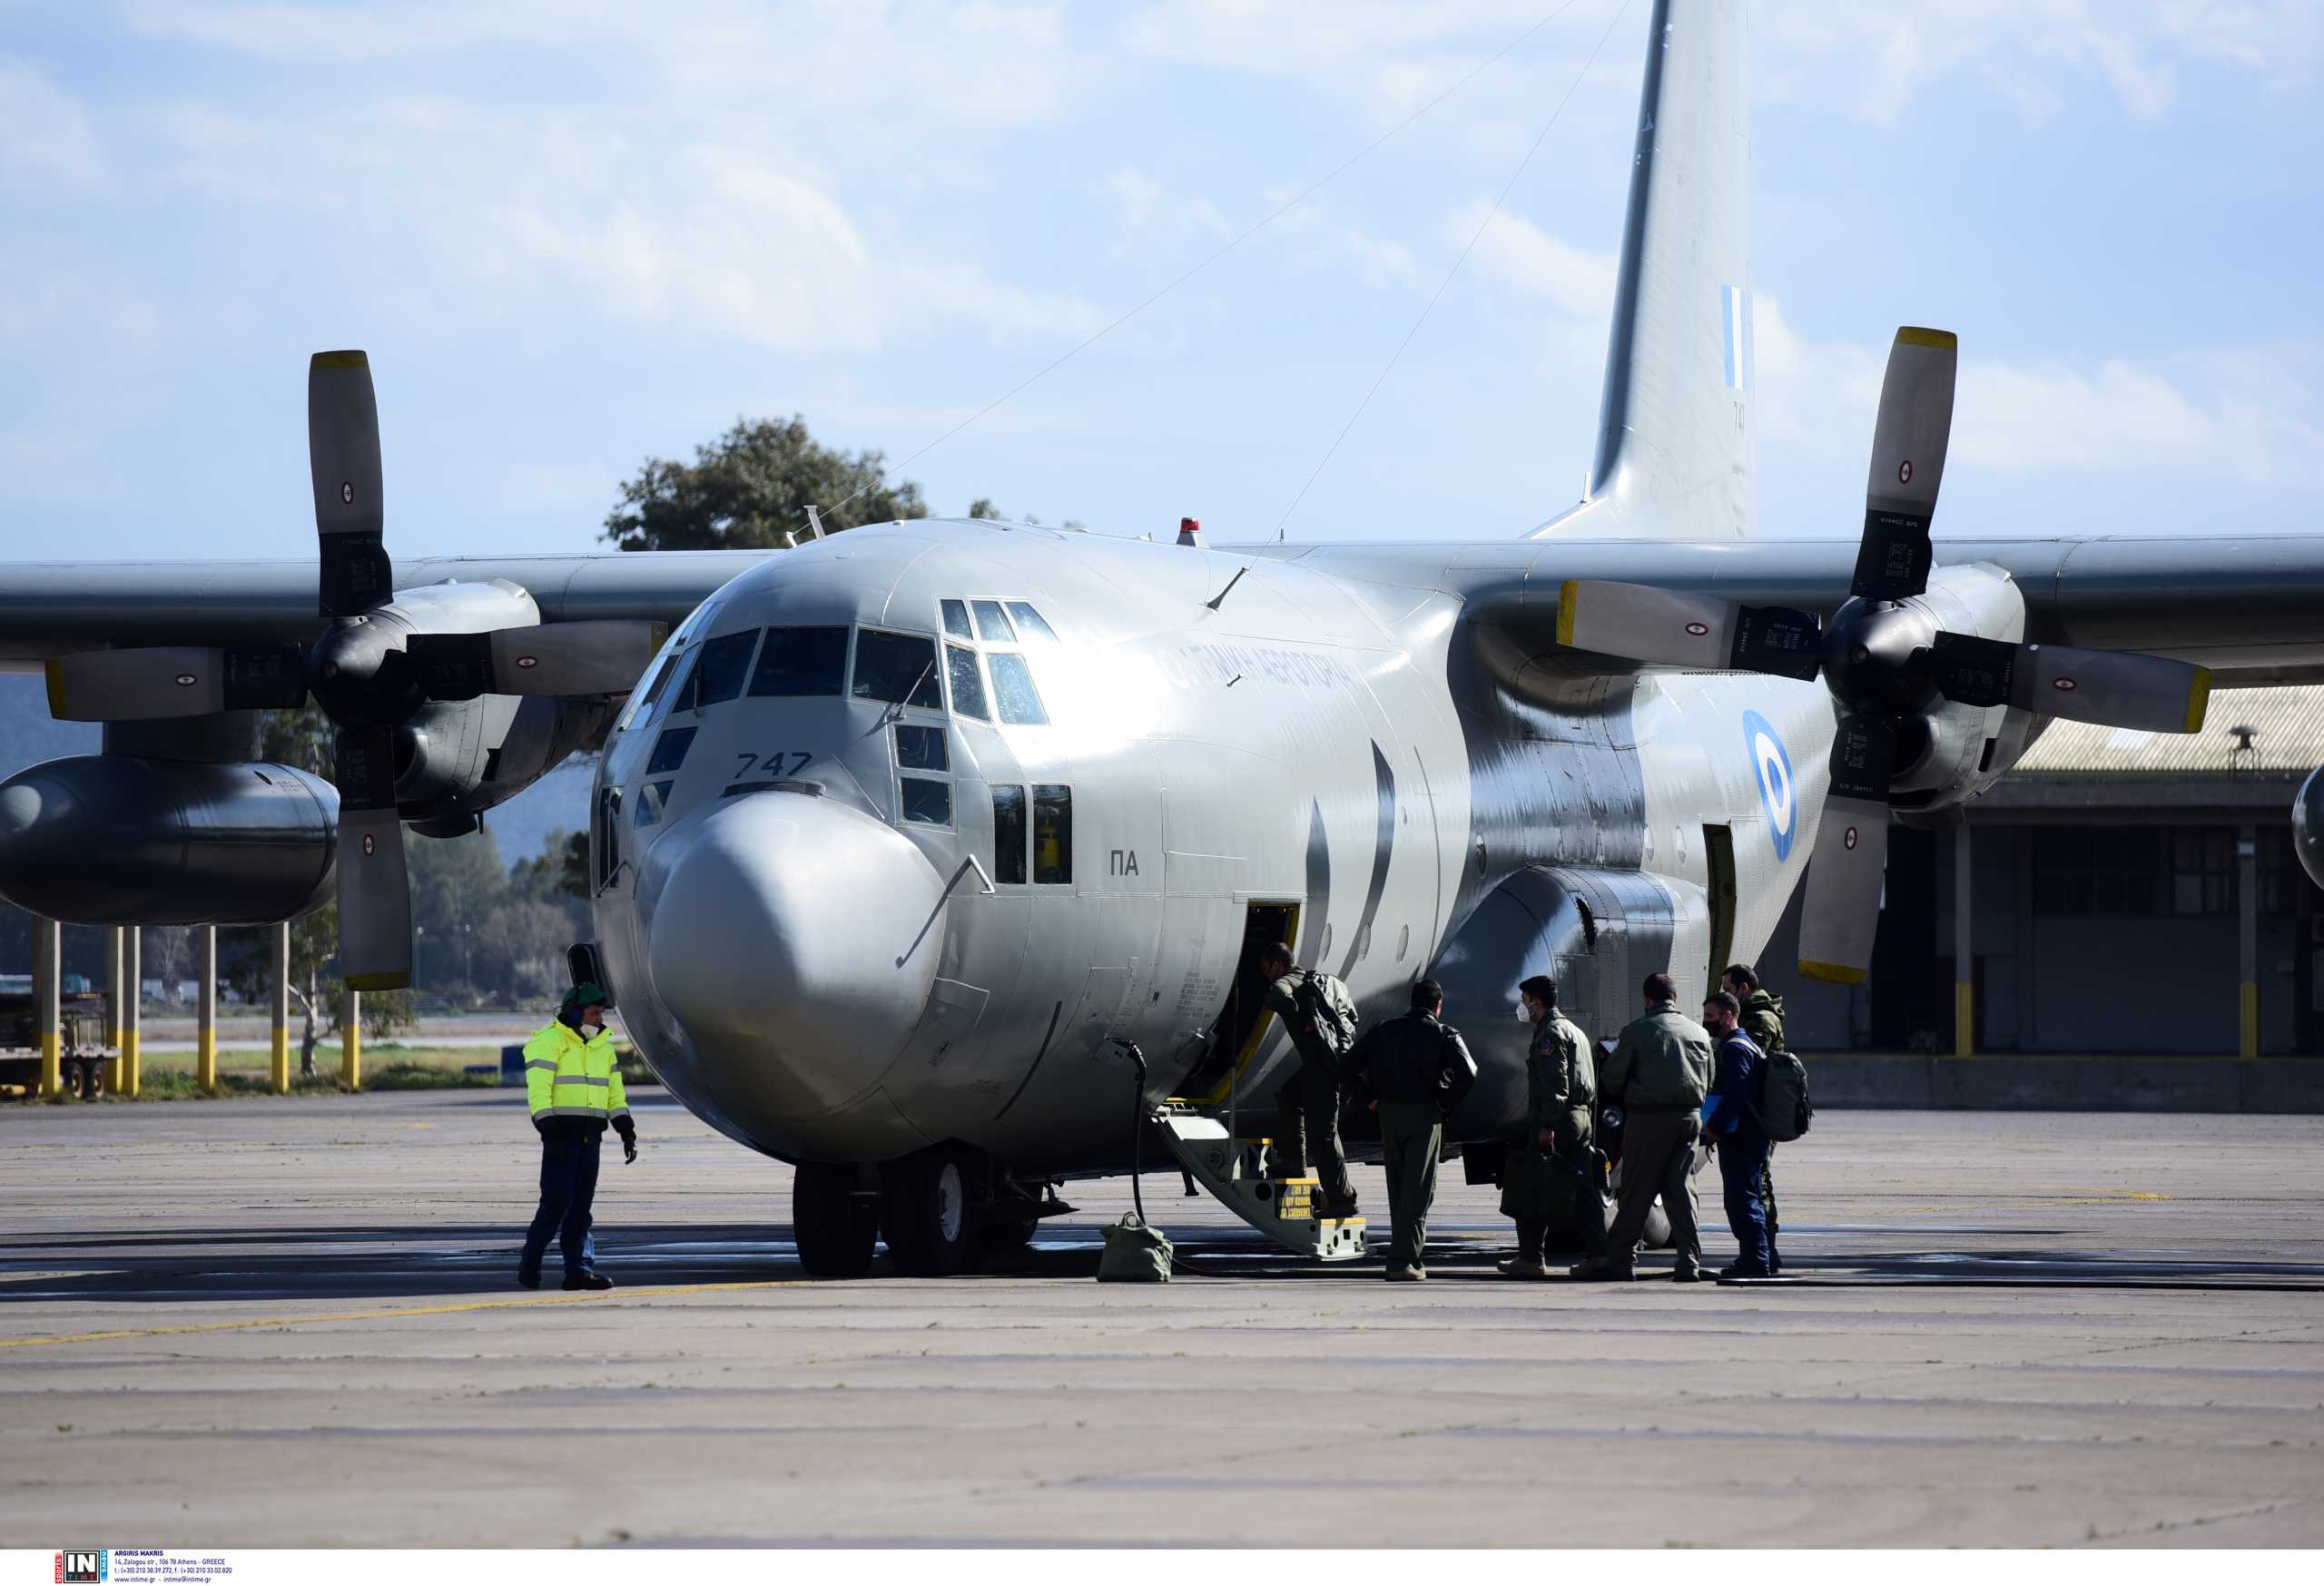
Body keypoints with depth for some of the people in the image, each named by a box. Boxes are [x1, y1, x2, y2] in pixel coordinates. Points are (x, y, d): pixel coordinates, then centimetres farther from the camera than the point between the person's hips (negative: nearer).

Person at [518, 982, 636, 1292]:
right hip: (562, 1131, -7)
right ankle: (529, 1267, -2)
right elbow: (538, 1088, -14)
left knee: (581, 1205, 4)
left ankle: (578, 1268, 3)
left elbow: (615, 1092, 19)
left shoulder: (602, 1045, 17)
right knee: (557, 1201, -11)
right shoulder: (549, 1041, -6)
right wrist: (547, 1126, -23)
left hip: (590, 1136, 7)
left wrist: (626, 1130, 9)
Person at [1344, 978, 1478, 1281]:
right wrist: (1447, 1104, -3)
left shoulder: (1384, 1030, 8)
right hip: (1425, 1114, -4)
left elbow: (1351, 1065, 5)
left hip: (1389, 1113, 4)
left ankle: (1410, 1258, 20)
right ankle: (1403, 1260, -11)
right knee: (1418, 1190, -3)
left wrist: (1369, 1098, 11)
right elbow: (1467, 1073, -16)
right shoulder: (1443, 1034, -2)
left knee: (1397, 1188, 14)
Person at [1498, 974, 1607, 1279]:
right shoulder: (1574, 1030, 21)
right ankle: (1598, 1254, 1)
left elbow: (1555, 1083, -20)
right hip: (1581, 1115, 9)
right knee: (1584, 1188, 6)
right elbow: (1591, 1081, 22)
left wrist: (1547, 1125, -22)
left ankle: (1531, 1258, -3)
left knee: (1532, 1191, -3)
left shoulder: (1551, 1033, -10)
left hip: (1555, 1118, -9)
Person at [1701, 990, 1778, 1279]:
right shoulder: (1746, 1045, 19)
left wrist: (1714, 1126, -19)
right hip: (1754, 1136, 11)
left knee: (1742, 1200, -10)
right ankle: (1765, 1259, 21)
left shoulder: (1735, 1049, -14)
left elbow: (1735, 1094, -25)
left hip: (1738, 1139, -11)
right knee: (1751, 1199, 16)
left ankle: (1755, 1260, -12)